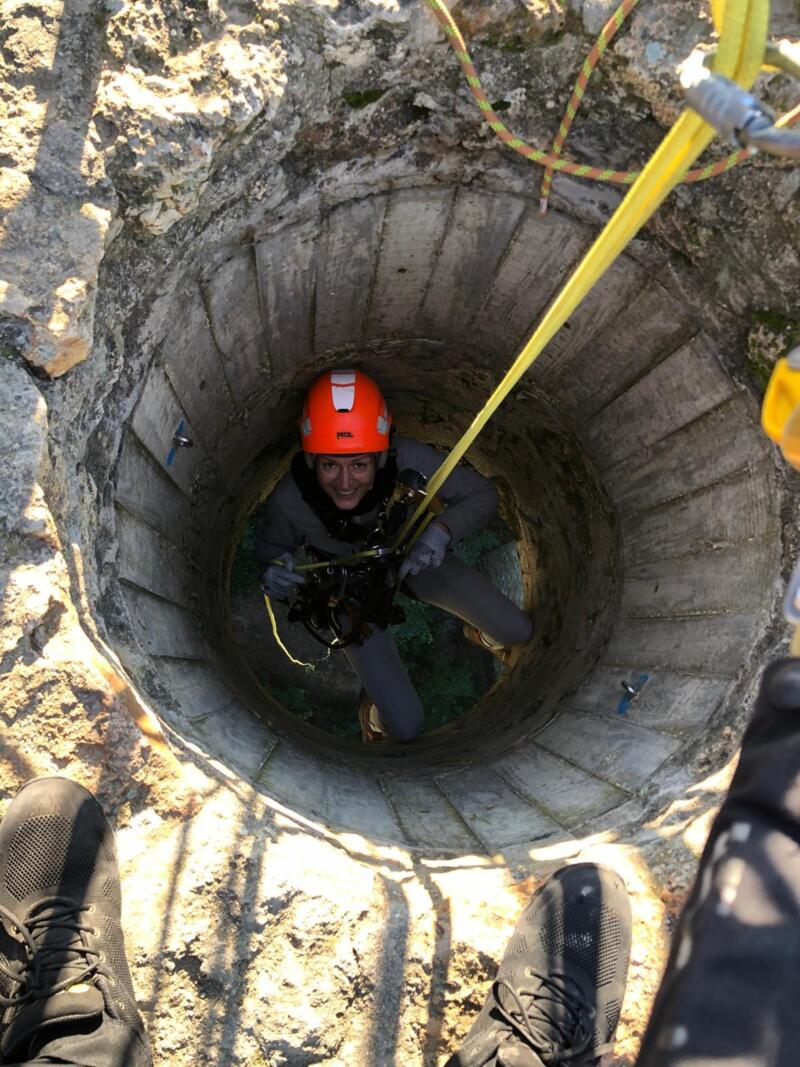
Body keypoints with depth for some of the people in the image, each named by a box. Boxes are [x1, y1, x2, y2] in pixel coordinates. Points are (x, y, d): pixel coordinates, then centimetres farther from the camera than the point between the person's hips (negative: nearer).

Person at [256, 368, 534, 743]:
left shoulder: (407, 458, -37)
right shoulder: (289, 501, -36)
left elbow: (483, 494, -22)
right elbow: (268, 549, -13)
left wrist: (443, 528, -43)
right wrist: (275, 578, -37)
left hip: (413, 556, 2)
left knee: (518, 632, 4)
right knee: (405, 726, -11)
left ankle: (479, 633, 42)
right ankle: (376, 716, 28)